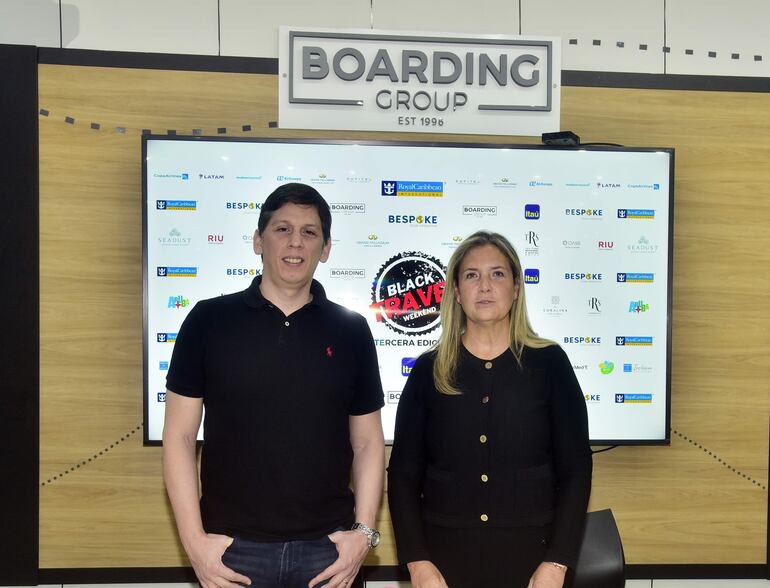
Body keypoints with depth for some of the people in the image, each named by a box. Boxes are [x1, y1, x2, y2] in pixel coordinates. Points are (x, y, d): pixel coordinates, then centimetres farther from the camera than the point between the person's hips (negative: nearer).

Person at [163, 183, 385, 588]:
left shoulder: (351, 330, 3)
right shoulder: (209, 320, -1)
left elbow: (367, 441, 7)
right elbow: (179, 437, 0)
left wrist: (363, 532, -2)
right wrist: (194, 539, -7)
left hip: (327, 547, 1)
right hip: (233, 545, -1)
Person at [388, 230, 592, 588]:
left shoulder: (549, 363, -1)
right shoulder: (428, 370, 1)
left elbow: (575, 470, -2)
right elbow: (404, 473, 2)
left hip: (530, 554, 0)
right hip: (445, 555, 1)